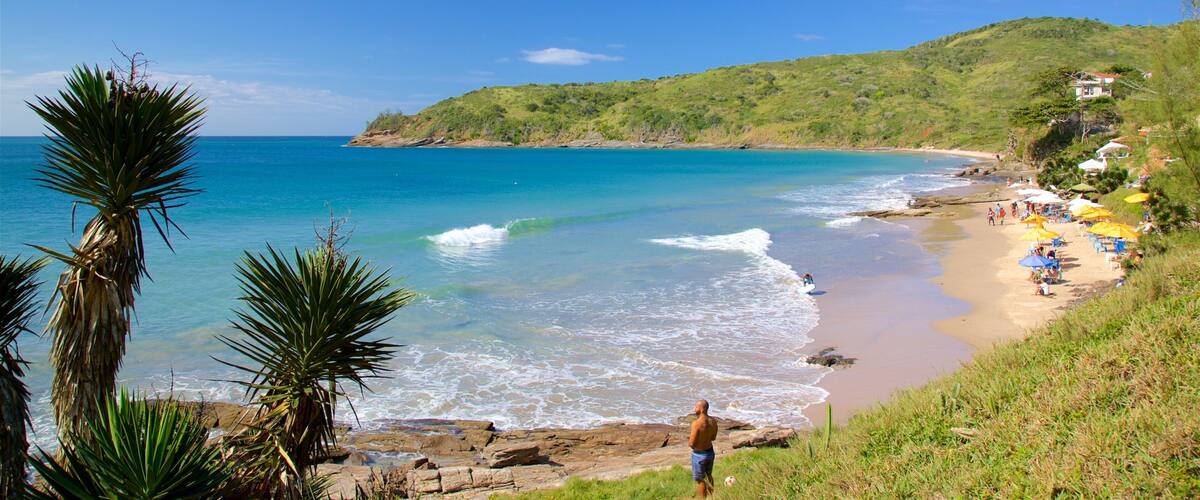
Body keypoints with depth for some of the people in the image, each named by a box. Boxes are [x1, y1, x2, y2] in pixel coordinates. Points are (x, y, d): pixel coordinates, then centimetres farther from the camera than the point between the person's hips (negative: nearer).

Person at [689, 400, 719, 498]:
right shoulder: (713, 421, -6)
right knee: (708, 475, 28)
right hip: (710, 452, 7)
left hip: (699, 455, -7)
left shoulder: (696, 423, -28)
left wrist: (689, 440, -2)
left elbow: (691, 444, -23)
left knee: (700, 480, 10)